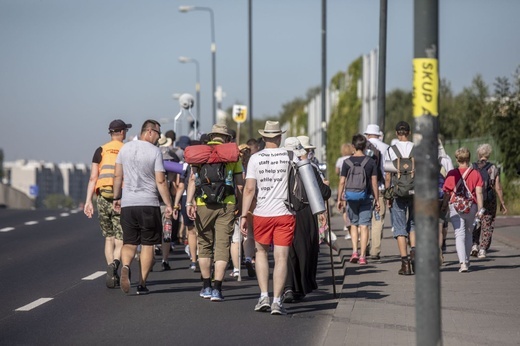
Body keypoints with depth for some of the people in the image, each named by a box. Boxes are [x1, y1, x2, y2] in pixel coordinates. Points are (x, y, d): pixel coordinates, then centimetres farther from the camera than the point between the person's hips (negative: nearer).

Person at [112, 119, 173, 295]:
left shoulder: (125, 148, 7)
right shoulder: (155, 151, -7)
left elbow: (118, 176, 11)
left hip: (127, 203, 3)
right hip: (149, 203, -3)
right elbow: (160, 181, -9)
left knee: (129, 242, 7)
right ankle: (142, 283, 5)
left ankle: (125, 266, -23)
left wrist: (116, 198, 21)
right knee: (148, 244, 7)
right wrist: (168, 204, -5)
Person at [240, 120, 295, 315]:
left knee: (261, 252, 19)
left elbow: (249, 189, -6)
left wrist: (244, 215, -3)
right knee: (281, 257, 0)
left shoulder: (255, 158, -2)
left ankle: (264, 296, 10)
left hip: (262, 213, 1)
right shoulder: (289, 156, -1)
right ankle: (276, 301, -4)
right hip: (285, 213, -1)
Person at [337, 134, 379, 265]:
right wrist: (377, 199, 5)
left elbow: (342, 182, -1)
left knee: (354, 224, 16)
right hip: (366, 197, -1)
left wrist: (339, 199, 7)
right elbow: (374, 182, -2)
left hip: (351, 197, 1)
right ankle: (362, 256, -2)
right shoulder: (370, 162, -3)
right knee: (364, 226, 1)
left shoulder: (347, 162, -2)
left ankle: (354, 251, 3)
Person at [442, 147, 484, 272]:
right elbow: (479, 193, -4)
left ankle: (463, 263, -20)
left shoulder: (452, 174, -3)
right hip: (471, 207, 2)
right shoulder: (476, 174, 0)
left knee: (459, 235, -5)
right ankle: (466, 261, 30)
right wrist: (480, 210, -1)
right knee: (469, 234, 19)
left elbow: (446, 193, 0)